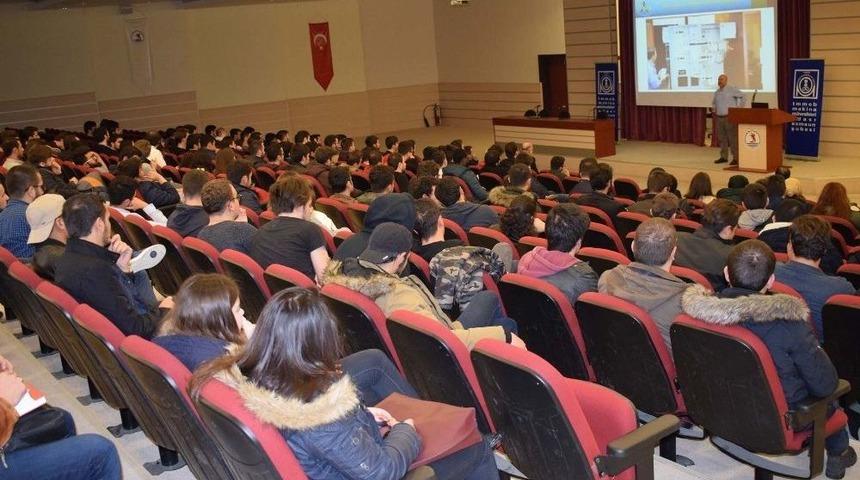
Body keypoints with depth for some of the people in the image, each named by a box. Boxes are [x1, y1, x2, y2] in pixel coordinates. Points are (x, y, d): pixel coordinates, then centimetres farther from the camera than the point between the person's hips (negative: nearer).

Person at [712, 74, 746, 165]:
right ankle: (723, 157, 16)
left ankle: (735, 158, -6)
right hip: (719, 118, 7)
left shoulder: (732, 90, -6)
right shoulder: (717, 92, 14)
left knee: (733, 138, -7)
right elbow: (714, 103, 32)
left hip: (730, 117, -6)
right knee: (722, 138, 9)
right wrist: (714, 109, 14)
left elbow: (743, 97, -7)